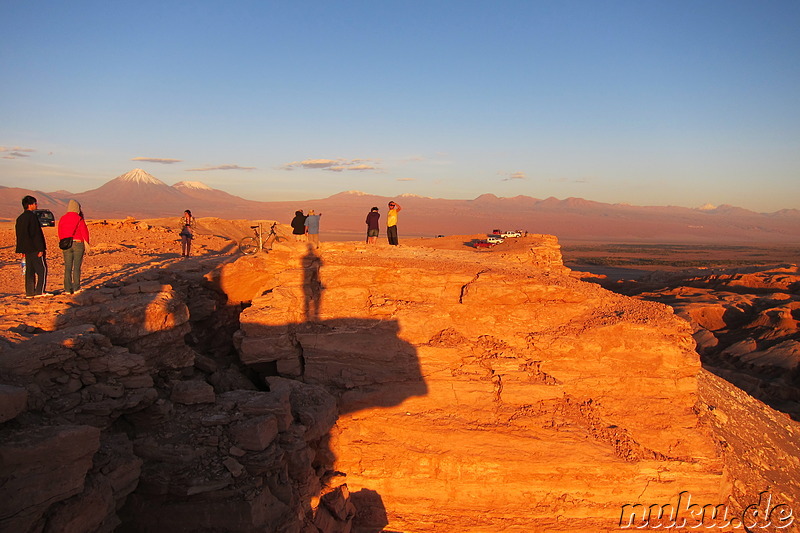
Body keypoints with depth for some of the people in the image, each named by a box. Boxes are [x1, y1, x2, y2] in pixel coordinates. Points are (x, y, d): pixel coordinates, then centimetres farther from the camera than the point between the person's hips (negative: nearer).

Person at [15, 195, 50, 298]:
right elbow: (37, 234, -16)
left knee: (29, 271, 9)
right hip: (35, 249, -8)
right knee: (42, 269, -4)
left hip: (27, 250, 8)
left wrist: (21, 250, 20)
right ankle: (40, 291, -9)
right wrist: (41, 249, -16)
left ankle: (29, 292, 8)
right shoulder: (32, 216, -12)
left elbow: (19, 235, 17)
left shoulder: (20, 218, 15)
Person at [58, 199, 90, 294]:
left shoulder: (62, 219, 4)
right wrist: (86, 244, 5)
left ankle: (67, 289, 4)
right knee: (77, 267, 2)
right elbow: (84, 232, -7)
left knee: (67, 267, 6)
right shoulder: (79, 219, -9)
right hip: (78, 244, -3)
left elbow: (60, 233, 11)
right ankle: (76, 288, 3)